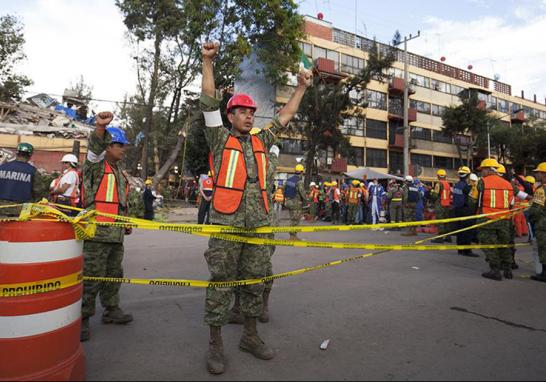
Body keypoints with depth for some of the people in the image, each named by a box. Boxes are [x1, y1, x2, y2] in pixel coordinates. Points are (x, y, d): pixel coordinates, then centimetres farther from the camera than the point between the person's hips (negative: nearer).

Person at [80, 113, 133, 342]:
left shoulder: (119, 171, 21)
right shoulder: (95, 164, -3)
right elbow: (95, 147, -27)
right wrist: (100, 128, -46)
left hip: (116, 233, 8)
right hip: (97, 232, -8)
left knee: (114, 274, 16)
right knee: (92, 276, -4)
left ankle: (111, 309, 30)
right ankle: (82, 318, 8)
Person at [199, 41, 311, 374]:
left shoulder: (261, 142, 18)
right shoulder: (220, 138, 6)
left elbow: (284, 117, 23)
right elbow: (209, 102, -1)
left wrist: (301, 88, 24)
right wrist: (208, 62, -4)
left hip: (259, 224, 5)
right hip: (227, 223, -4)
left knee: (255, 281, 12)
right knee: (222, 282, 1)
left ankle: (250, 336, 27)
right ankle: (216, 344, 14)